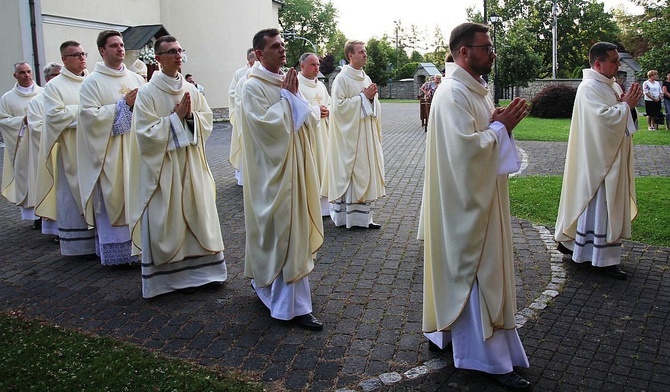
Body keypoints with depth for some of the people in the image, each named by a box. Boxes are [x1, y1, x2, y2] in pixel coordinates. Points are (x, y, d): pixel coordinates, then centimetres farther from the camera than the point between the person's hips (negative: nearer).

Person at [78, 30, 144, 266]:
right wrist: (123, 105, -13)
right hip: (109, 151, -4)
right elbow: (89, 115, -12)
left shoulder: (136, 78, 11)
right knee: (113, 198, 0)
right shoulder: (93, 82, -2)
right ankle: (115, 250, 10)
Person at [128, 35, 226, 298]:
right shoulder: (147, 93, -7)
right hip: (162, 166, -4)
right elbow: (146, 132, -13)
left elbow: (207, 121, 7)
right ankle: (170, 275, 15)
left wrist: (191, 115, -12)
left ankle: (200, 269, 21)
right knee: (166, 220, 1)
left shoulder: (191, 89, 7)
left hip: (191, 163, 5)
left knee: (196, 212, 8)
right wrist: (176, 116, -15)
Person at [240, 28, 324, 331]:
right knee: (286, 233, -6)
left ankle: (262, 279, 37)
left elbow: (309, 121, 9)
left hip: (295, 166, 8)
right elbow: (267, 124, -24)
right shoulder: (253, 87, -12)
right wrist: (287, 96, -14)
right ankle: (293, 306, 1)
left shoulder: (286, 82, 12)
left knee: (274, 229, 18)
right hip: (274, 169, -8)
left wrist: (294, 95, -6)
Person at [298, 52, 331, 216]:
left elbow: (330, 104, 18)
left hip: (321, 133, 7)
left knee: (321, 165, 8)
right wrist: (315, 110, -14)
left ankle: (323, 204, 17)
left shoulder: (320, 85, 16)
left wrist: (327, 111, -4)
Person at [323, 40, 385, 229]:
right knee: (348, 172, -3)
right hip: (349, 135, -7)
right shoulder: (342, 79, -9)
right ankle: (345, 215, 5)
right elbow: (339, 106, -18)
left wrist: (372, 98, -6)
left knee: (365, 172, 8)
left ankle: (363, 215, 15)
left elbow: (374, 107, 17)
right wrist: (363, 97, -15)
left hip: (366, 134, 8)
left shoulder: (366, 78, 13)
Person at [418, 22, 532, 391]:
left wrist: (501, 124, -1)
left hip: (479, 197, 10)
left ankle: (444, 331, 33)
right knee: (473, 274, -1)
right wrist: (501, 127, -14)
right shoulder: (453, 93, -19)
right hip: (465, 199, -10)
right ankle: (490, 358, 11)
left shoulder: (476, 89, 12)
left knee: (461, 271, 18)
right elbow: (467, 147, -26)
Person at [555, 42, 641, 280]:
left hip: (612, 157, 10)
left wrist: (629, 105, -3)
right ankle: (604, 258, 4)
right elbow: (604, 118, -27)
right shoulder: (590, 88, -15)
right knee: (599, 204, -3)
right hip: (598, 159, -10)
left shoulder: (612, 85, 14)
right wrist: (626, 105, -13)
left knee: (607, 203, 15)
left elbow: (623, 118, 16)